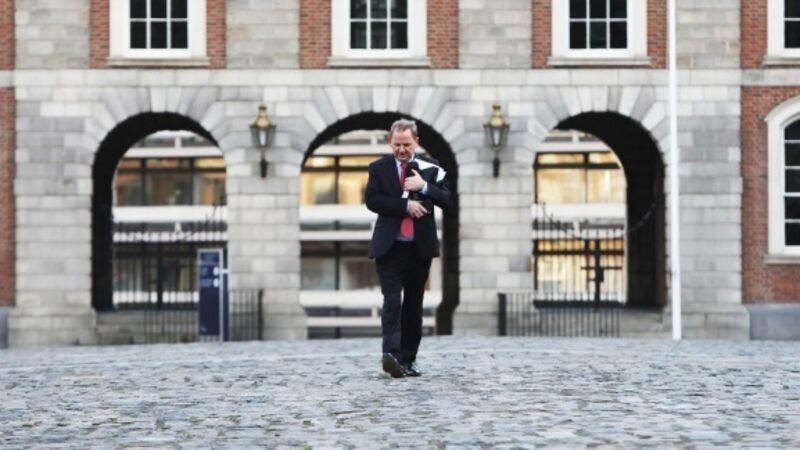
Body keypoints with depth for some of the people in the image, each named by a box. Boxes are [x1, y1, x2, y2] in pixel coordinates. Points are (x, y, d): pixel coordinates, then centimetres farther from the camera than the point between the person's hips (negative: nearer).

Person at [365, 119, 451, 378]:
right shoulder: (378, 168, 5)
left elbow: (446, 200, -2)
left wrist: (423, 186, -17)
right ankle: (391, 355, -25)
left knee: (414, 305, 8)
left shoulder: (430, 168, 6)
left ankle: (408, 360, 15)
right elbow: (372, 200, -6)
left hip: (420, 247, 2)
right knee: (392, 301, -15)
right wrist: (405, 205, -15)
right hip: (389, 247, -2)